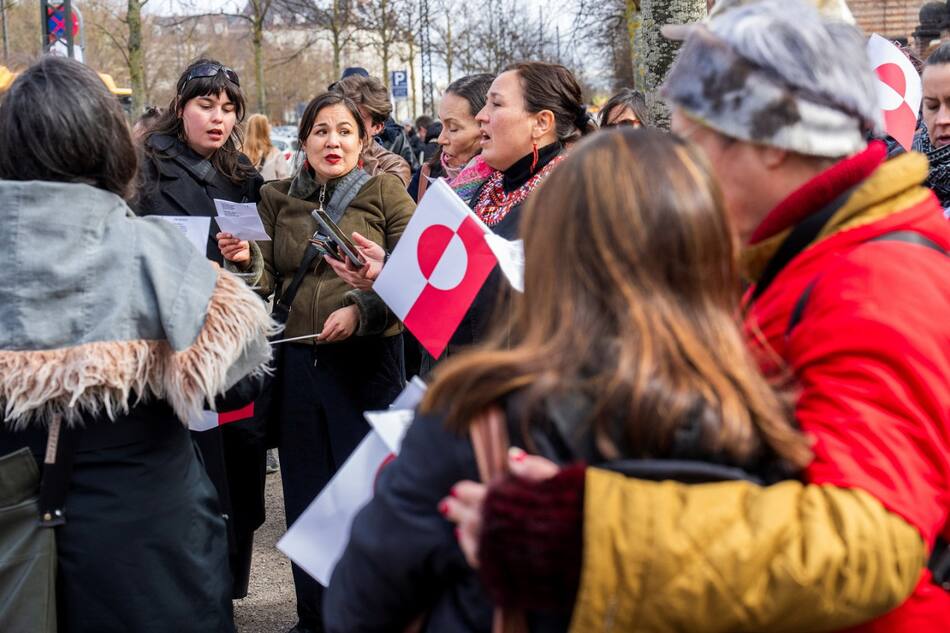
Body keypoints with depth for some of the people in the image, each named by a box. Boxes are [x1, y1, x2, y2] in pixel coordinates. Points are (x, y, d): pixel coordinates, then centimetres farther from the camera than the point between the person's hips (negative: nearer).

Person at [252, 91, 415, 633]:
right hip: (297, 360, 4)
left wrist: (362, 310, -20)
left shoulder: (386, 192, -1)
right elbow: (267, 280, 10)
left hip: (368, 360, -3)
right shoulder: (277, 198, 9)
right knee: (305, 496, 13)